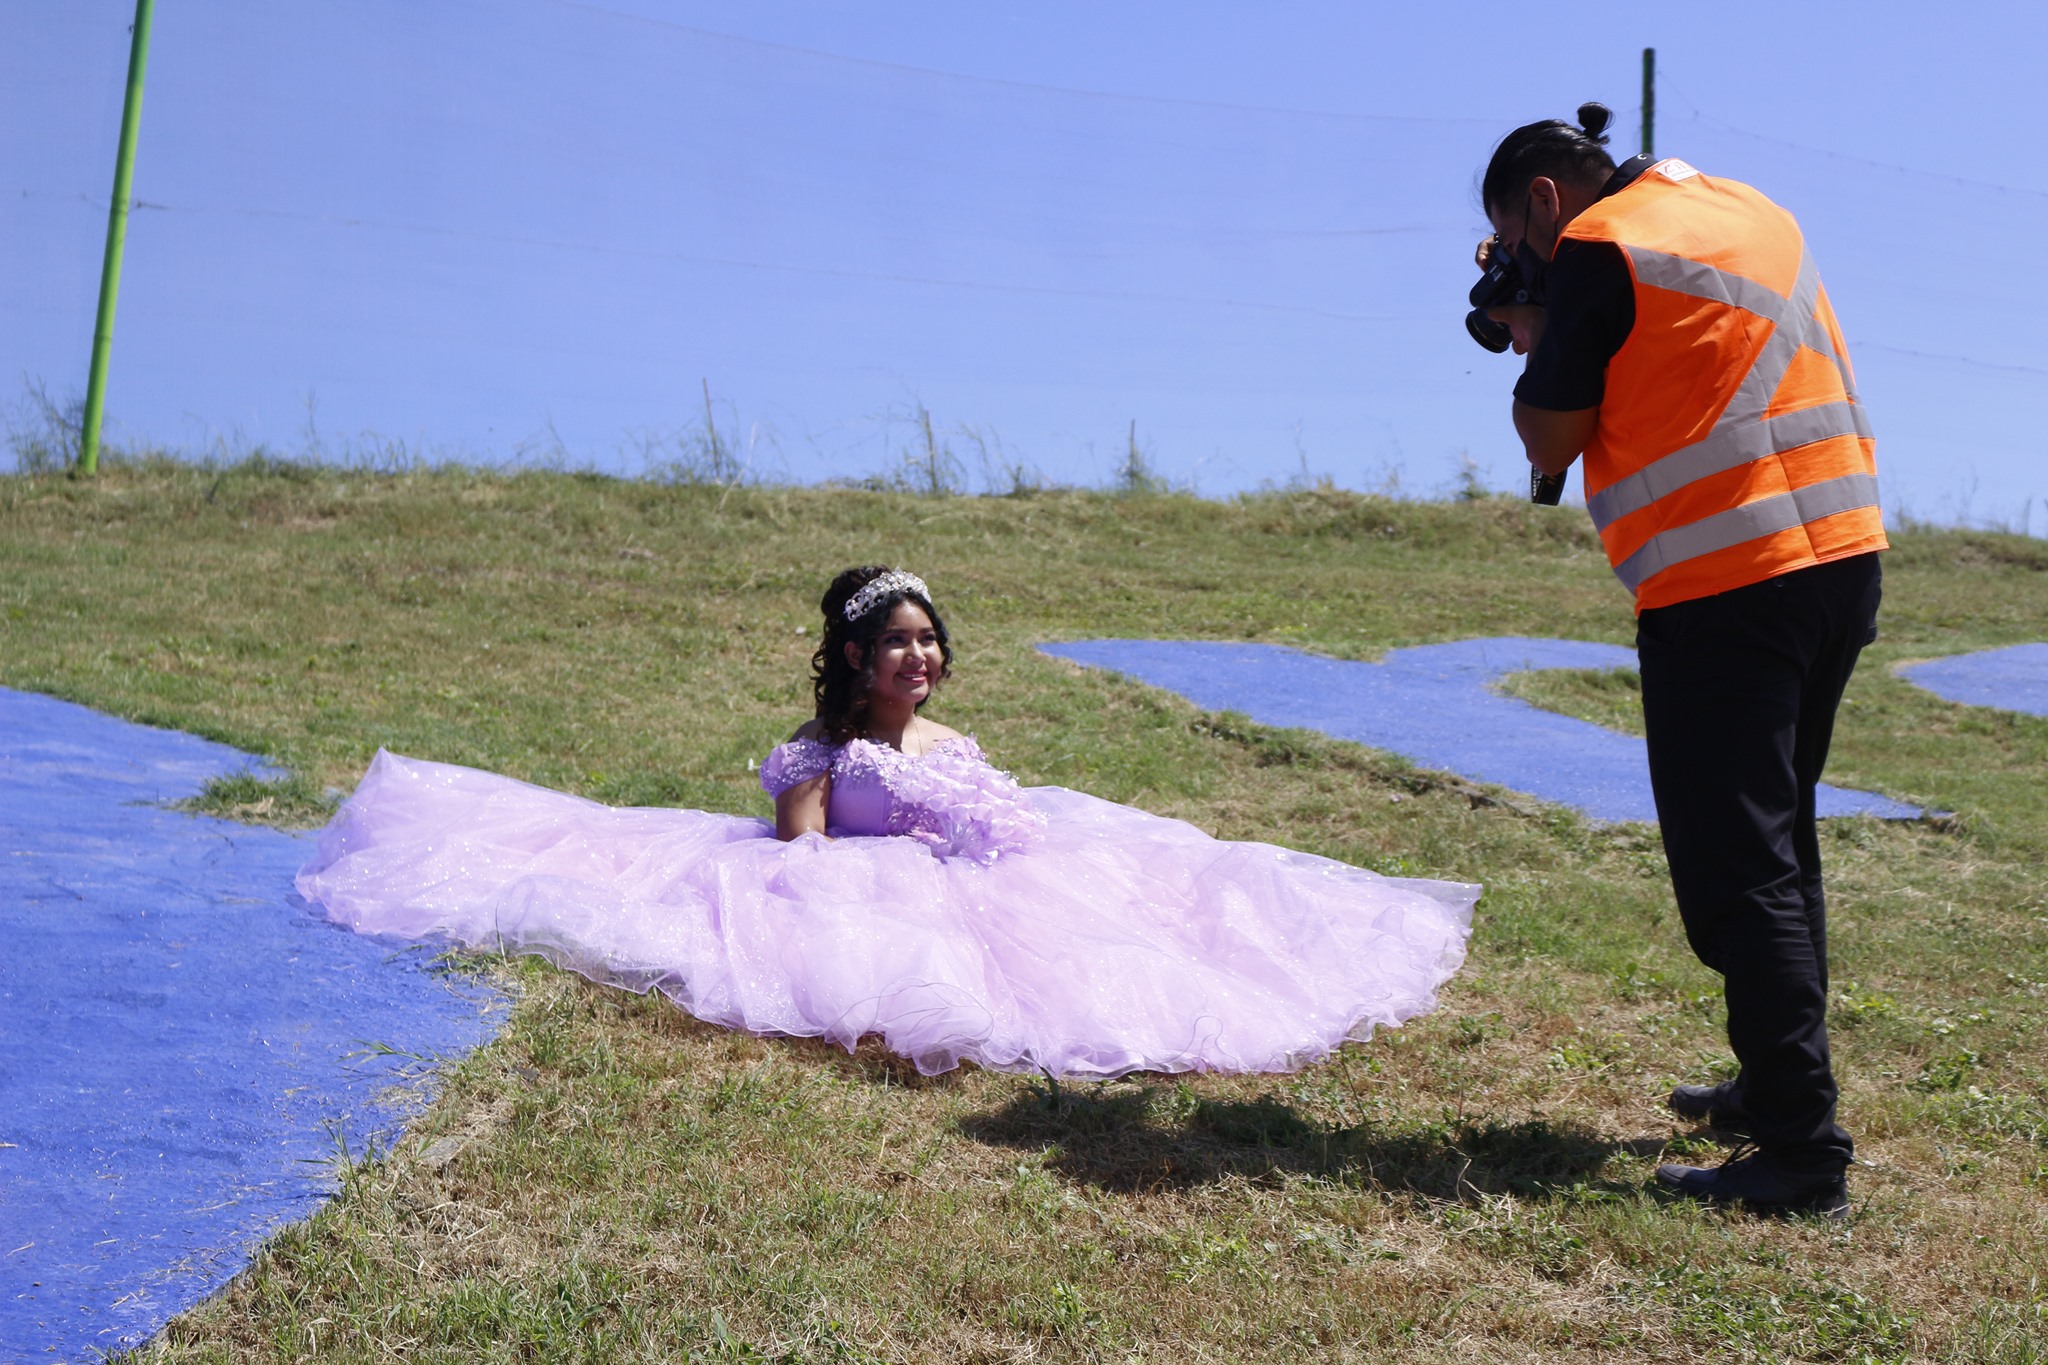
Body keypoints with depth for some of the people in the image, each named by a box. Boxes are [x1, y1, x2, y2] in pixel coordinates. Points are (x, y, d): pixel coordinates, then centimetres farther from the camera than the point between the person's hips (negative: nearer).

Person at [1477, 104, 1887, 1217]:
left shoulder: (1598, 251, -8)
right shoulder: (1748, 209, 17)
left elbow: (1550, 443, -5)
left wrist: (1538, 344, 12)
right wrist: (1559, 332, 20)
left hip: (1723, 590, -9)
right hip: (1843, 553, 9)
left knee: (1736, 873, -5)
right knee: (1780, 842, 19)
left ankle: (1801, 1155, -4)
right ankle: (1777, 1084, 31)